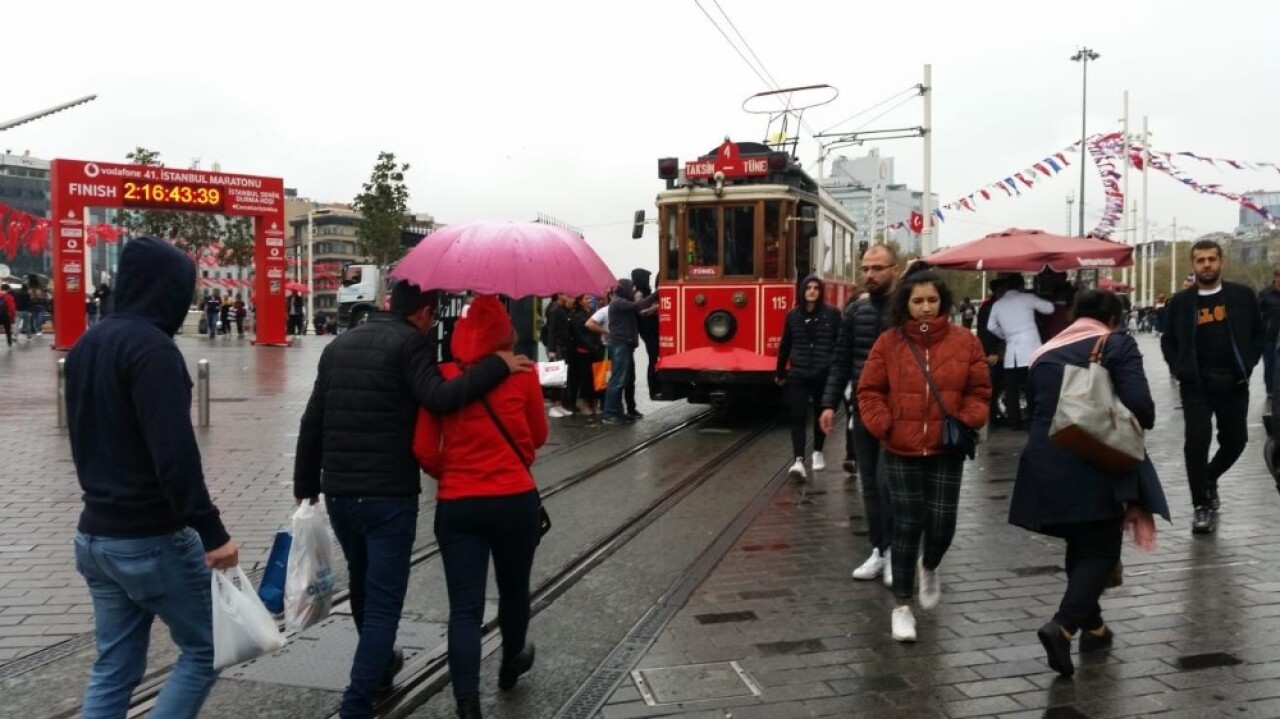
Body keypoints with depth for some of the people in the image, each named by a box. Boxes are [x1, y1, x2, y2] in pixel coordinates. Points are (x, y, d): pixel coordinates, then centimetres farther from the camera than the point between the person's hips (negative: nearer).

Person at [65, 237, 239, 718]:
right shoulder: (151, 346, -18)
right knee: (204, 650, 7)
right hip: (152, 540, -9)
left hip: (94, 535, 9)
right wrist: (211, 530, -23)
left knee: (113, 668, 14)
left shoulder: (86, 345, 12)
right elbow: (174, 454, -25)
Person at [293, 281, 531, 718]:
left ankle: (380, 666, 46)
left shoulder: (340, 344, 12)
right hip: (389, 495, -7)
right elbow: (439, 399, -26)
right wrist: (497, 365, -19)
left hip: (338, 492, 7)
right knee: (383, 601, 1)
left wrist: (306, 485, 19)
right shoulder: (411, 343, -9)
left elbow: (312, 423, 13)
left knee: (362, 587, 25)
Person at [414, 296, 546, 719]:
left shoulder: (442, 377, -3)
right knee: (514, 589, 23)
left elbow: (423, 449, -3)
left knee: (464, 607, 2)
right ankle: (511, 662, 47)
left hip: (456, 505, 0)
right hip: (515, 500, 0)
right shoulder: (522, 375, -4)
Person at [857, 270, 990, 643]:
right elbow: (869, 391, 2)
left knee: (942, 524, 3)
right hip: (901, 450, -1)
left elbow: (979, 391, 5)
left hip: (946, 450, 1)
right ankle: (902, 606, 14)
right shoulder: (889, 342, -3)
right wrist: (882, 425, -13)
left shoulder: (965, 342, -1)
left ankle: (929, 569, 40)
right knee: (907, 525, 1)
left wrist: (967, 422, -11)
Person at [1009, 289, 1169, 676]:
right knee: (1101, 550, 4)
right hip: (1095, 464, -5)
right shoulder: (1117, 344, 1)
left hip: (1045, 463, 5)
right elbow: (1140, 405, -11)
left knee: (1080, 545, 23)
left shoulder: (1044, 354, 16)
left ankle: (1091, 624, 32)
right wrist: (1141, 425, 10)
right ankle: (1063, 625, -14)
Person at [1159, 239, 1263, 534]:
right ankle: (1202, 505, 3)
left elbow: (1259, 334, 8)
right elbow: (1168, 342, 10)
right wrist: (1180, 371, -3)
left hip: (1233, 383, 1)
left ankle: (1209, 478, 37)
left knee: (1235, 440, 6)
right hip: (1196, 384, -1)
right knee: (1196, 440, -9)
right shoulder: (1180, 302, 2)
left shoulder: (1242, 296, 3)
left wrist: (1247, 365, -4)